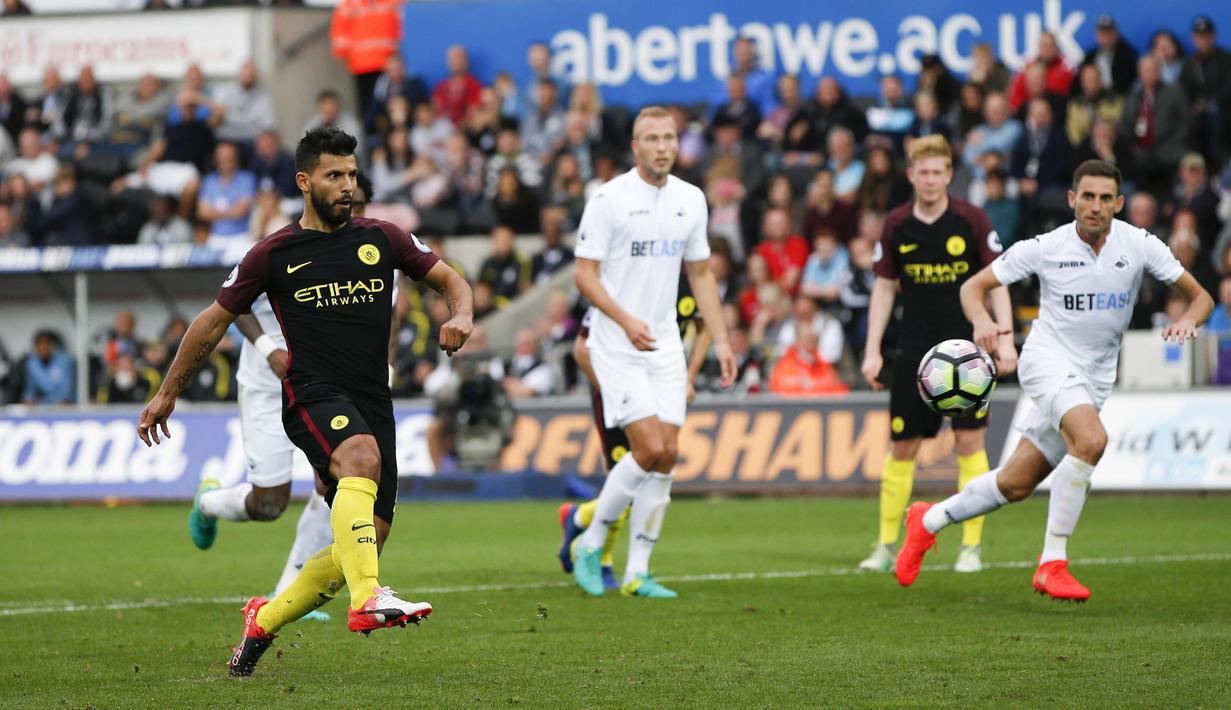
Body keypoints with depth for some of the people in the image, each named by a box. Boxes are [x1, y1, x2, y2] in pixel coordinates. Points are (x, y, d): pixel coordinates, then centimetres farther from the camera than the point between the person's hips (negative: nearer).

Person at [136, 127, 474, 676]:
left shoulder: (382, 239, 11)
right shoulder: (274, 255, 4)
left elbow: (449, 280, 20)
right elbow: (214, 321, 14)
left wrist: (460, 316, -4)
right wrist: (168, 394, 18)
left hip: (373, 404, 4)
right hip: (311, 396, -4)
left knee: (363, 543, -1)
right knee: (363, 458, -37)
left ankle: (263, 620, 20)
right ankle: (368, 599, -52)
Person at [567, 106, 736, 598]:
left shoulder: (691, 199, 8)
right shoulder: (609, 199, -9)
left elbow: (700, 273, 17)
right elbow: (585, 274, -10)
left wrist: (720, 340, 10)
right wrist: (626, 320, -24)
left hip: (665, 346, 6)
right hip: (616, 347, -6)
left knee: (666, 458, 0)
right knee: (650, 450, -15)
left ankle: (636, 573, 6)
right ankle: (590, 543, 5)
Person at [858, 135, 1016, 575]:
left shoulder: (971, 221, -4)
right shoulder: (897, 225, 1)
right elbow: (884, 287, 8)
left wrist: (1005, 337, -8)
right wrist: (872, 350, 3)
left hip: (965, 345, -2)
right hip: (914, 351, 2)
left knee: (969, 441, -6)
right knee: (902, 446, 2)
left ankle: (972, 547, 2)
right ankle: (886, 546, 11)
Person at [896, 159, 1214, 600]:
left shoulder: (1139, 245, -4)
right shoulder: (1045, 248, -8)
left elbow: (1200, 296, 1)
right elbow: (974, 286, 0)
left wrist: (1188, 320, -22)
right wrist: (982, 320, -22)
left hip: (1094, 379, 4)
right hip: (1048, 361, -4)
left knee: (1015, 485, 8)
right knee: (1092, 439, -33)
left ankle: (928, 521, 33)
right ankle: (1052, 563, -25)